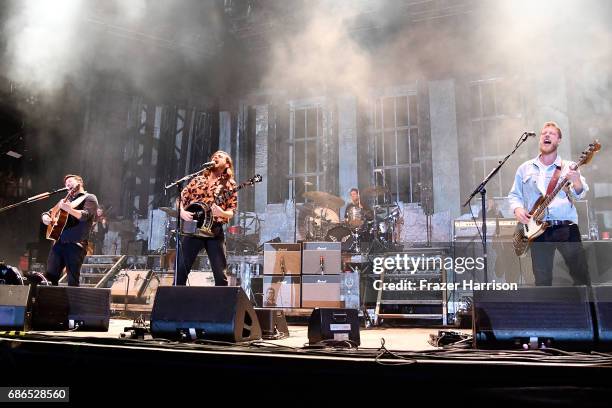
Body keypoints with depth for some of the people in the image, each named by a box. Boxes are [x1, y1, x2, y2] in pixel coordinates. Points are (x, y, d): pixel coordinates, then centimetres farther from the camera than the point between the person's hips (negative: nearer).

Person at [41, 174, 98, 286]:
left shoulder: (89, 198, 4)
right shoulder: (66, 200, 25)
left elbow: (85, 215, -13)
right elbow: (49, 212, 30)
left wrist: (69, 209, -29)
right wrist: (45, 217, 7)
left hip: (76, 244, -7)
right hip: (59, 242, 7)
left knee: (73, 281, -9)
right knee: (50, 279, 4)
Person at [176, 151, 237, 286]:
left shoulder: (229, 184, 7)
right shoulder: (198, 179, 15)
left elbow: (232, 212, 2)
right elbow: (181, 198, 14)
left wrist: (222, 213, -20)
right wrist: (182, 212, -6)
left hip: (215, 230, -2)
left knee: (220, 274, -3)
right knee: (181, 269, -1)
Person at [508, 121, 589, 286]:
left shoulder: (569, 167, 9)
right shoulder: (525, 168, 14)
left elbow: (579, 194, -3)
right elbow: (514, 195, 17)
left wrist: (576, 182, -26)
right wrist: (517, 208, -4)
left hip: (567, 228, -1)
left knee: (581, 276, -3)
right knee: (542, 281, 4)